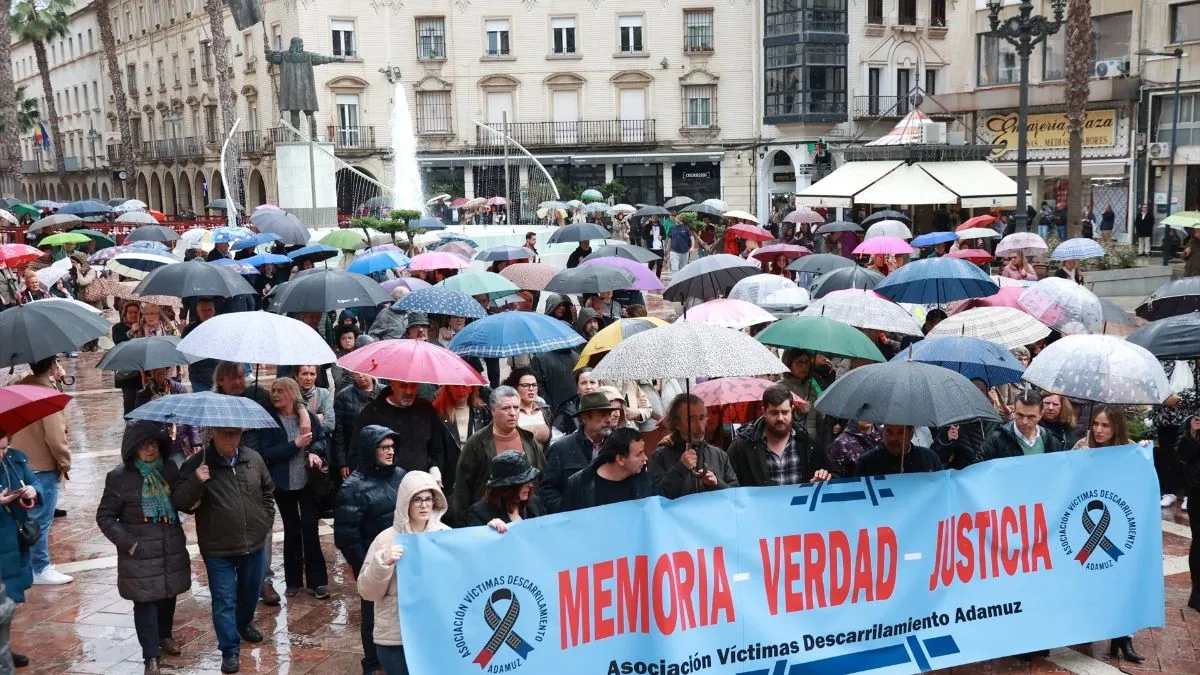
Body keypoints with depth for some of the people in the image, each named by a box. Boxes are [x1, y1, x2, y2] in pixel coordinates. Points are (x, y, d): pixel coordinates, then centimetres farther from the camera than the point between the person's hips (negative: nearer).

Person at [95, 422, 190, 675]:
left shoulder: (170, 469, 0)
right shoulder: (120, 477, -11)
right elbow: (105, 516, -5)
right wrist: (128, 543, -13)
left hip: (171, 550, 4)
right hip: (140, 553, -4)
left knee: (168, 595, 17)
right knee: (145, 602, 1)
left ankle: (165, 635, 42)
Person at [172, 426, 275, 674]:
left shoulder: (254, 459, -1)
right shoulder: (196, 464, -13)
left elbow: (268, 492, 14)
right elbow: (178, 502, -17)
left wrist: (266, 521, 7)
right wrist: (195, 482, -33)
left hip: (253, 543, 4)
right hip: (217, 548, -4)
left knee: (251, 591, 22)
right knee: (224, 600, 2)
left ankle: (244, 624, 49)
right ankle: (230, 649, 13)